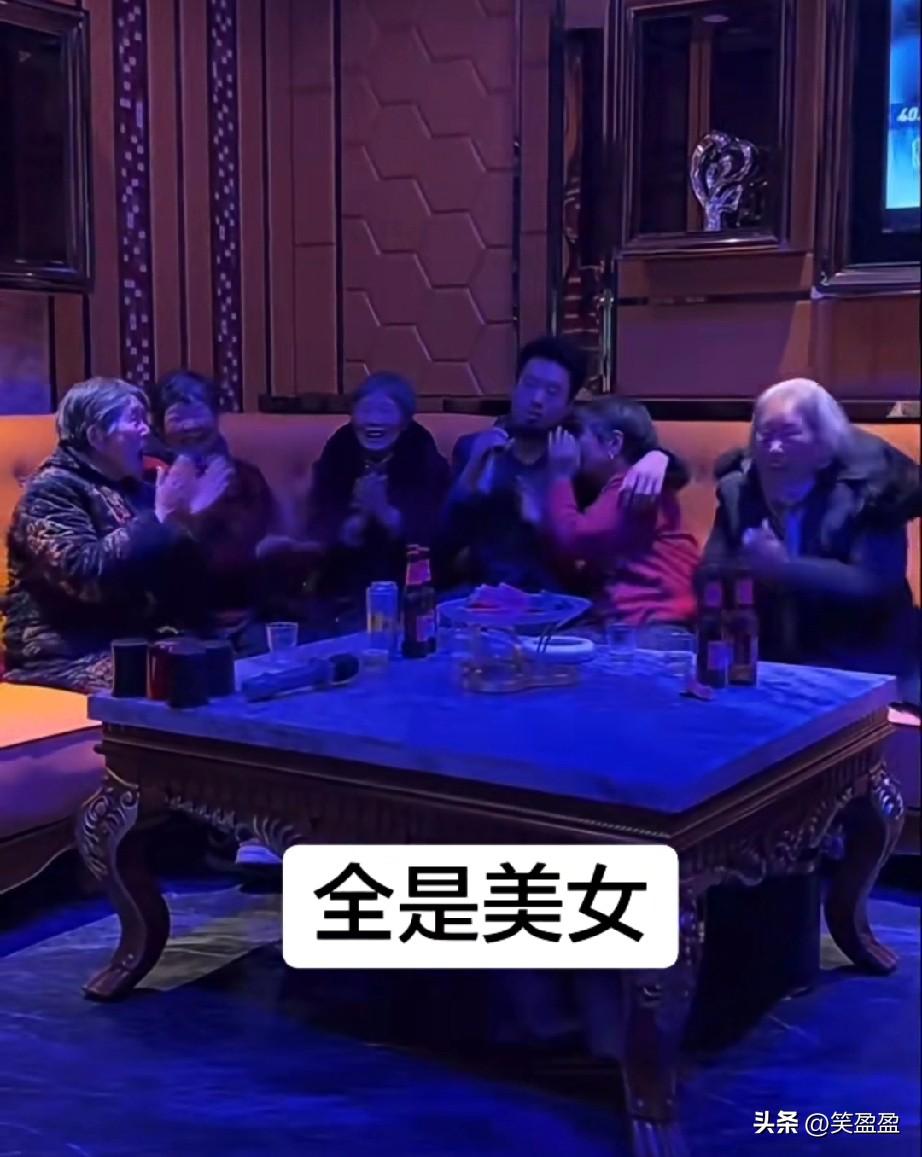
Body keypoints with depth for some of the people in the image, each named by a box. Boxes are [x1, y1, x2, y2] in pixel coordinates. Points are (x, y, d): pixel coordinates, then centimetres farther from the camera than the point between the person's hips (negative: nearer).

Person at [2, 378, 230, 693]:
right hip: (71, 656, -8)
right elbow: (88, 574, -24)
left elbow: (175, 579, 14)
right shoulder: (51, 491, -7)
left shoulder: (132, 489, 14)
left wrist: (190, 521, 0)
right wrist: (159, 518, -21)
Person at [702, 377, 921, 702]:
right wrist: (750, 565, -19)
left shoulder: (867, 489, -8)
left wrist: (784, 566, -24)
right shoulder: (739, 490, 4)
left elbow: (874, 585, -19)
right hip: (772, 665, 4)